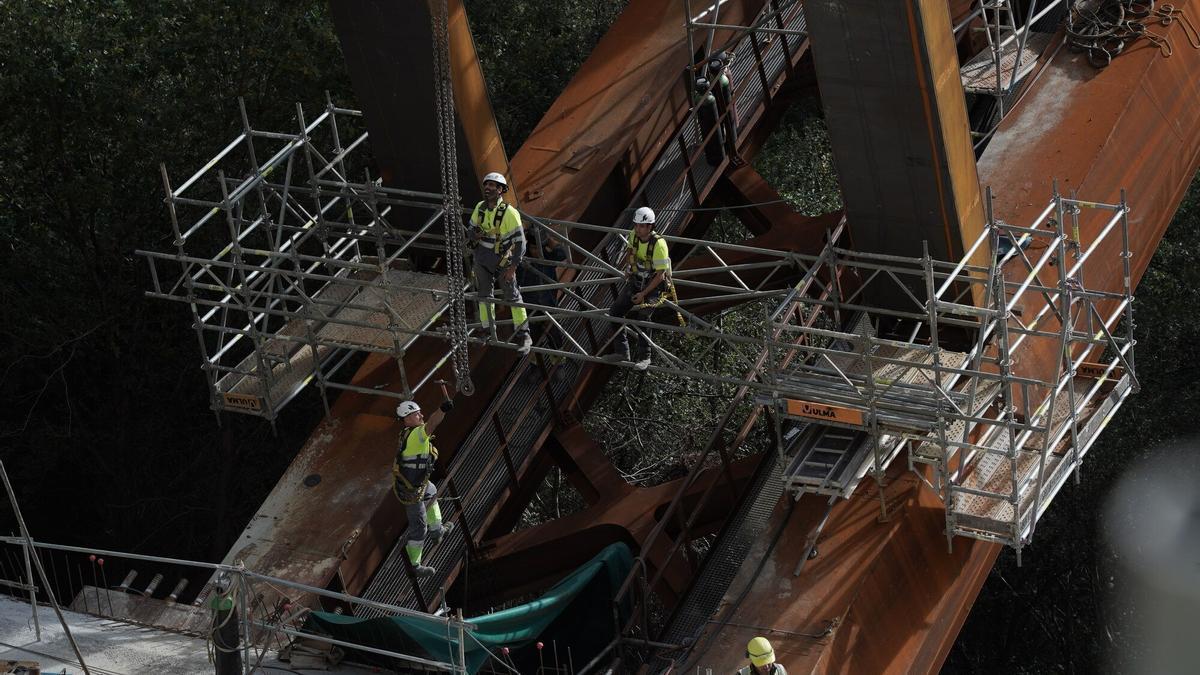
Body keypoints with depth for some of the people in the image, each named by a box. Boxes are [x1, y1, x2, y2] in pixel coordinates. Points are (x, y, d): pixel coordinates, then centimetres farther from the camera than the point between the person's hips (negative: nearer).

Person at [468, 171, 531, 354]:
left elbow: (520, 241, -18)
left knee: (513, 296, 2)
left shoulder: (510, 213, -22)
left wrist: (513, 267, -20)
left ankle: (523, 336, 10)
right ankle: (488, 332, 31)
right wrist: (475, 236, -16)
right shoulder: (479, 208, -5)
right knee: (484, 295, 15)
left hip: (502, 261, -5)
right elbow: (472, 228, 10)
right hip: (482, 259, 5)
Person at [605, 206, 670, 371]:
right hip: (635, 281, 7)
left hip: (653, 286, -7)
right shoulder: (634, 235, -8)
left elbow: (660, 275, -23)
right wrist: (627, 268, 15)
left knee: (641, 317, -26)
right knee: (615, 312, -2)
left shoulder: (659, 244, -27)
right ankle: (621, 352, 6)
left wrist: (643, 294, -22)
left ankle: (644, 357, -14)